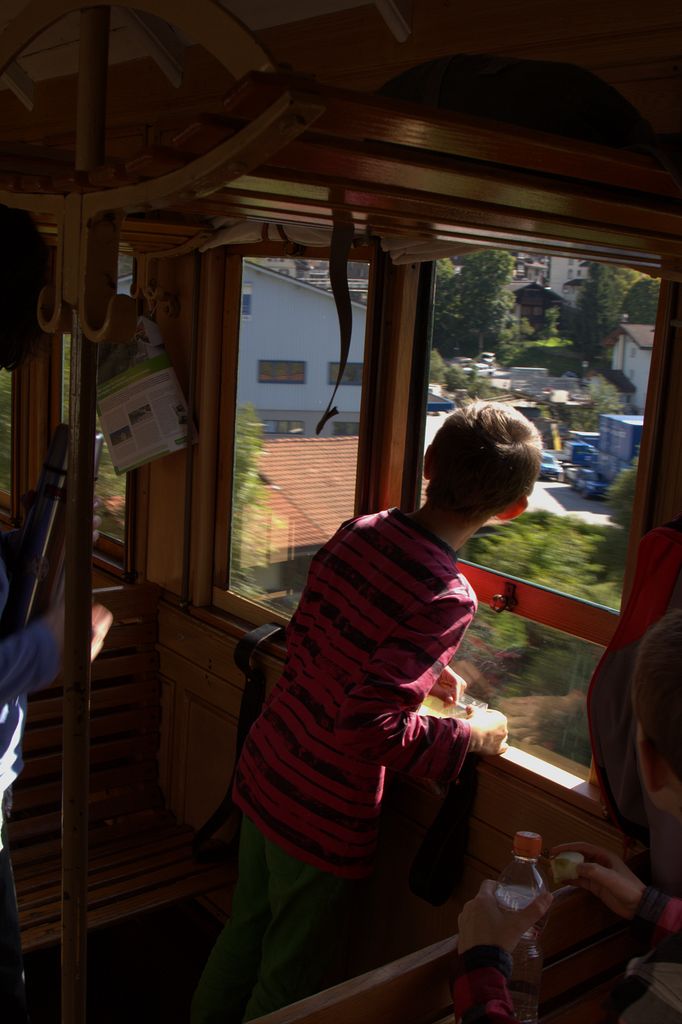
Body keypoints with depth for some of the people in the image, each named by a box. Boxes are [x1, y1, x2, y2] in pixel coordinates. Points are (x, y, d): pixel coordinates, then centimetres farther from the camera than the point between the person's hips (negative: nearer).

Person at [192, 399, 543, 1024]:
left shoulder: (358, 533, -5)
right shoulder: (446, 599, -27)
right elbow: (369, 726, -31)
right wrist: (470, 736, -15)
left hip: (265, 770, 7)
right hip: (325, 816, -7)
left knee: (246, 931, 27)